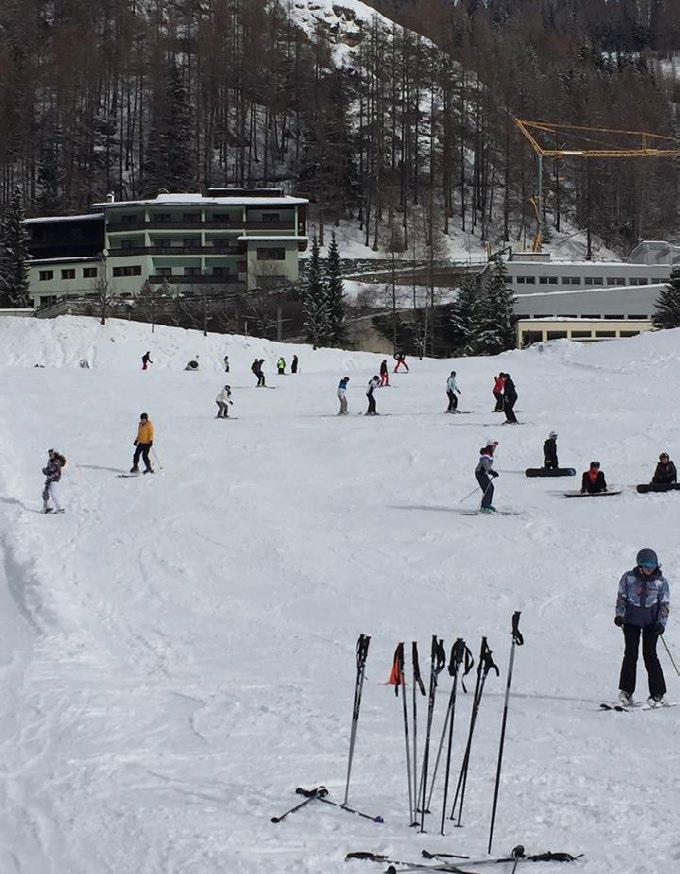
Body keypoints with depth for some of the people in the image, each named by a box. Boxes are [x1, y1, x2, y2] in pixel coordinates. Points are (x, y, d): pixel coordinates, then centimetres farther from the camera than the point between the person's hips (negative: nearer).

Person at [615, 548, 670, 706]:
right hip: (631, 620, 0)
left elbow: (664, 604, 3)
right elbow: (621, 598, 6)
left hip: (651, 622, 0)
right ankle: (626, 691, 1)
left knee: (649, 654, -6)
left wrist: (661, 623, -9)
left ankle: (657, 694, 0)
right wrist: (619, 615, -8)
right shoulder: (629, 578, -2)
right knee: (631, 653, -7)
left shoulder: (661, 581, -2)